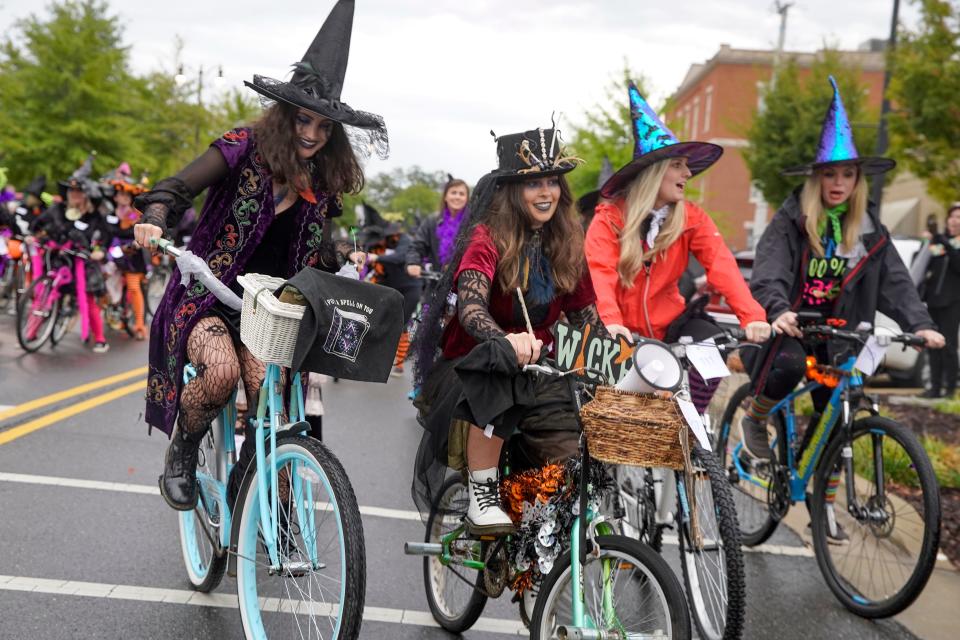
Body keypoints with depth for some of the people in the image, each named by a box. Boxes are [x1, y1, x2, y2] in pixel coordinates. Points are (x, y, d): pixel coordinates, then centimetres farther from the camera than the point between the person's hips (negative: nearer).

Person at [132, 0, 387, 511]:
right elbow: (175, 191, -10)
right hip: (207, 297, -4)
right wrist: (154, 219, -30)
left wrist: (344, 255, -4)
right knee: (222, 371, -32)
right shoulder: (244, 148, -9)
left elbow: (314, 251, 16)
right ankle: (181, 452, -1)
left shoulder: (320, 185, 5)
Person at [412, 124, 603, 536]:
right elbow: (470, 306, -30)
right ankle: (482, 500, -26)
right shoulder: (488, 237, -13)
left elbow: (583, 310, 8)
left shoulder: (566, 245, 5)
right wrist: (505, 341, -50)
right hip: (470, 365, -4)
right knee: (498, 377, -40)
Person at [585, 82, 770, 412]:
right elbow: (599, 273, -23)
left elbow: (722, 266, -15)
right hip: (623, 331, -2)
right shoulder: (609, 217, -10)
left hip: (667, 324, 2)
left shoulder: (691, 218, -2)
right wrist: (611, 322, -42)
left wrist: (752, 316, -30)